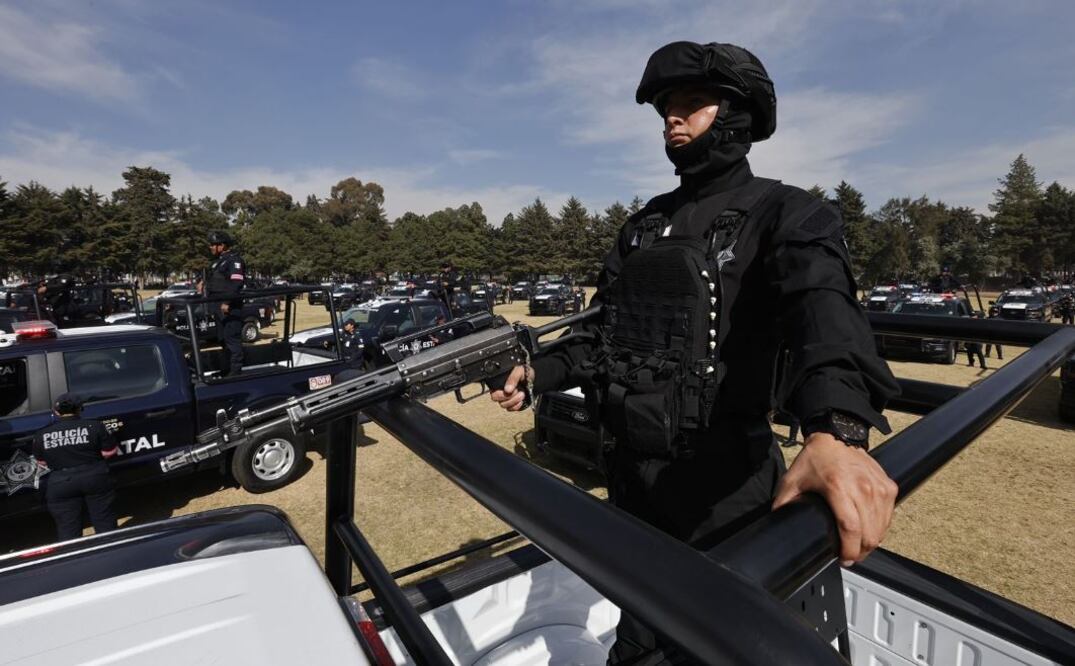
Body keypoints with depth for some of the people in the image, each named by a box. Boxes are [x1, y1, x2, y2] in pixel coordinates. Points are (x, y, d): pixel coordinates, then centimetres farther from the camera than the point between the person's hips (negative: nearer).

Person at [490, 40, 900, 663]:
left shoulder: (785, 213, -7)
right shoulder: (646, 224, 11)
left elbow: (823, 307, -28)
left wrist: (836, 427, -47)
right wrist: (541, 373, -1)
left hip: (723, 487, -5)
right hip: (633, 475, 6)